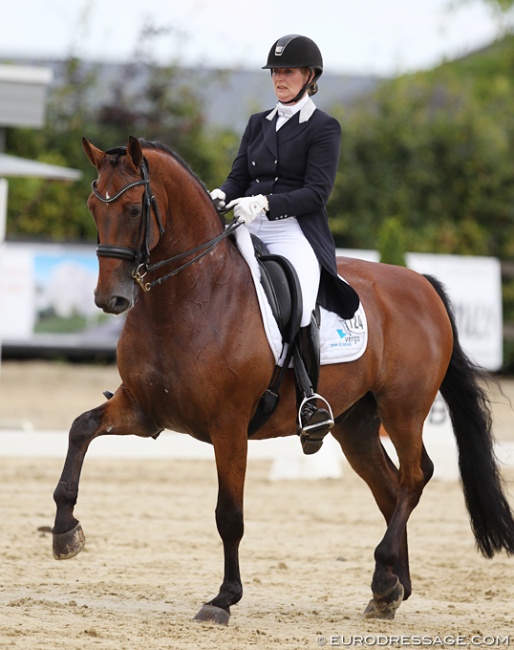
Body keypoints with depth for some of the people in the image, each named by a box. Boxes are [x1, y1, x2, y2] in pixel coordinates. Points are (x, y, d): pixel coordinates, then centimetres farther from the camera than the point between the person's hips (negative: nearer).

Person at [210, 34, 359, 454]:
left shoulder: (324, 128, 1)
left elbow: (316, 193, -9)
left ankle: (312, 402, -18)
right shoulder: (259, 124, 20)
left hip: (297, 234, -6)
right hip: (251, 231, 7)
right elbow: (239, 178, 15)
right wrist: (219, 197, -9)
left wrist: (264, 203, -23)